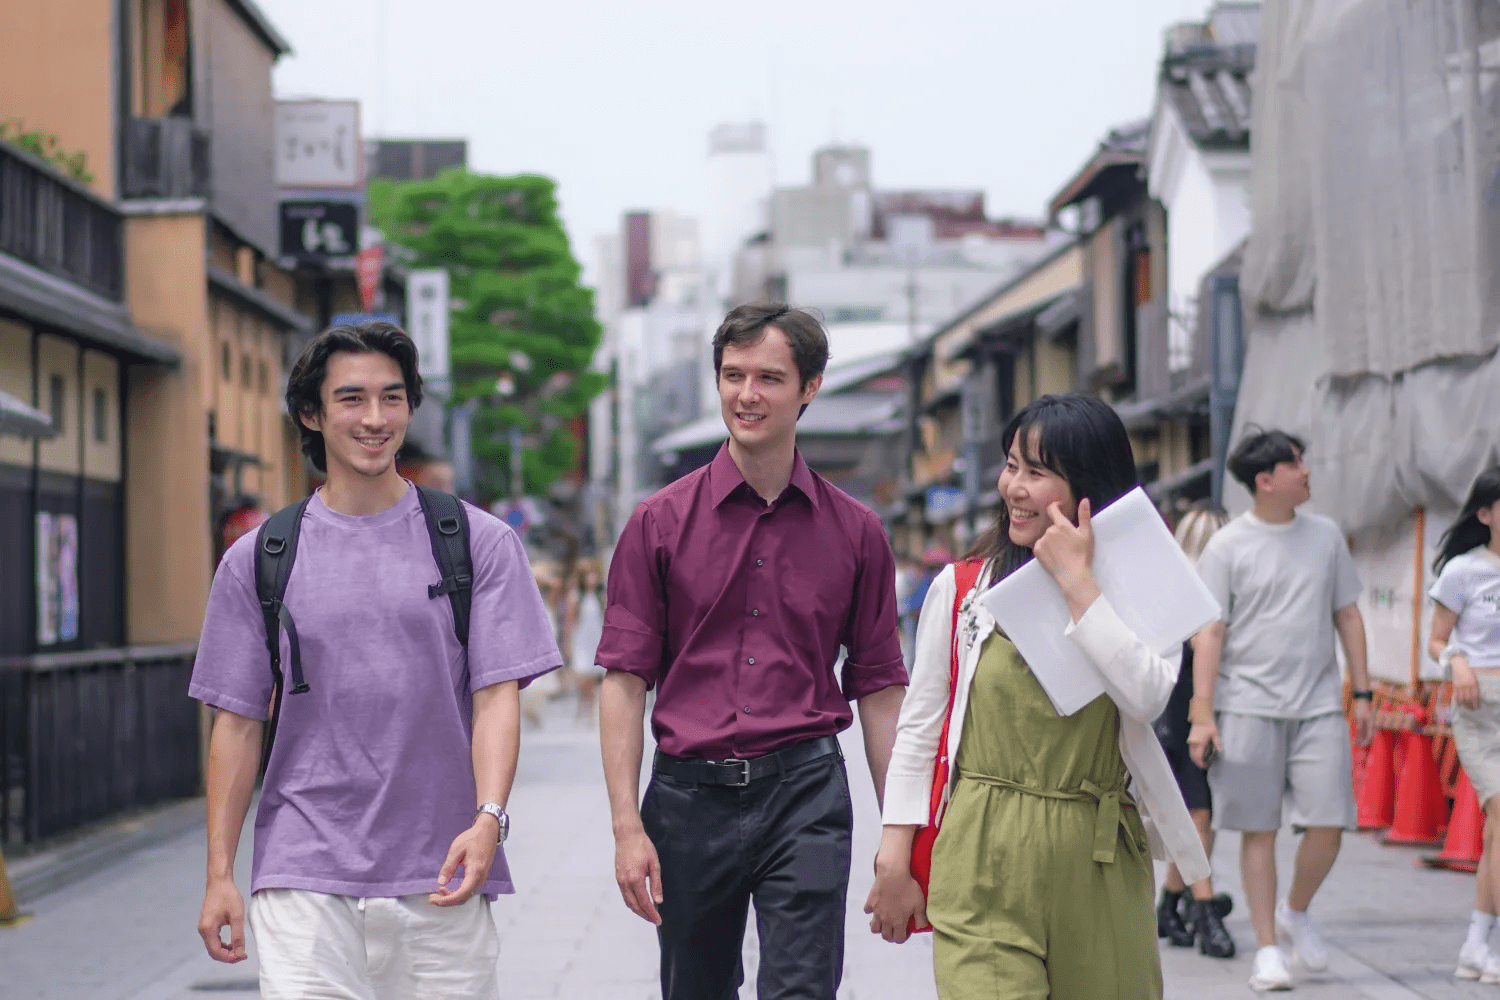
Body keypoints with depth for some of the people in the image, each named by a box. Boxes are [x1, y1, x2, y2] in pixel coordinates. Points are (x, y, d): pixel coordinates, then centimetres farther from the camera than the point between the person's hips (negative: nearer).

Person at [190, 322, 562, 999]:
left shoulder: (479, 543, 5)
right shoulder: (257, 560, 7)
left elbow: (496, 695, -2)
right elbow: (238, 722, 8)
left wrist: (488, 818, -18)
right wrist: (220, 874, 3)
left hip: (441, 880, 0)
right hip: (304, 879, 0)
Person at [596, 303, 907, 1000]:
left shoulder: (855, 530, 6)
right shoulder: (660, 522, 3)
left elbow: (879, 686, 9)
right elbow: (625, 679, 1)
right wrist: (627, 827, -7)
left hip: (806, 792, -1)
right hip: (690, 792, 1)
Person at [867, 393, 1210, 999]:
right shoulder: (963, 587, 5)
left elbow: (1147, 697, -15)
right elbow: (918, 727, 8)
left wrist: (1077, 583, -13)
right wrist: (894, 859, 4)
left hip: (1100, 863, 1)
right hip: (985, 864, -1)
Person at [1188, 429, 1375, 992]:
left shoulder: (1325, 536, 10)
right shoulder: (1226, 548, -1)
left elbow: (1347, 617, 16)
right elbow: (1209, 633, -3)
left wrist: (1362, 693, 11)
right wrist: (1201, 715, -9)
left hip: (1319, 704, 3)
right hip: (1248, 706, -3)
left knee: (1329, 823, -5)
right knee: (1259, 830, 0)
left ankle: (1295, 913, 22)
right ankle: (1267, 950, 10)